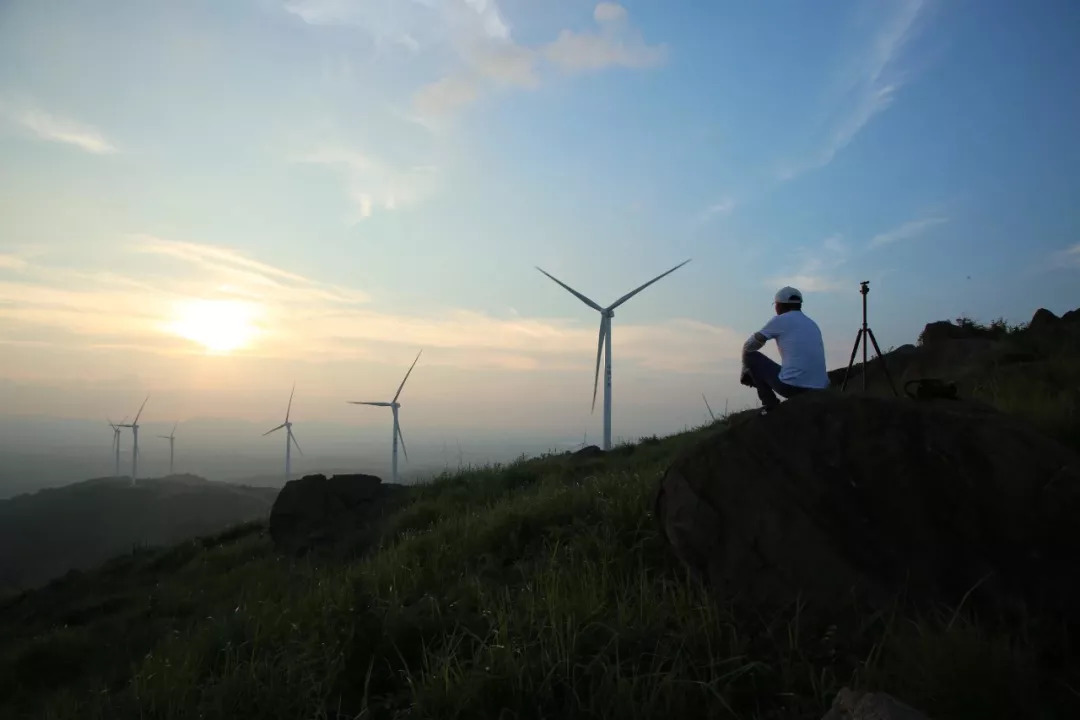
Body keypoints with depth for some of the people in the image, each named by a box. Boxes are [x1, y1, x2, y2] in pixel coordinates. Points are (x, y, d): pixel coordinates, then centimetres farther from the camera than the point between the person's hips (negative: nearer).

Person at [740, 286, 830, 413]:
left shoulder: (779, 320, 2)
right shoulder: (813, 324, 20)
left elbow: (748, 347, 7)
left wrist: (746, 372, 25)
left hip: (792, 386, -7)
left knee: (750, 356, 12)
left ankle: (770, 404, 8)